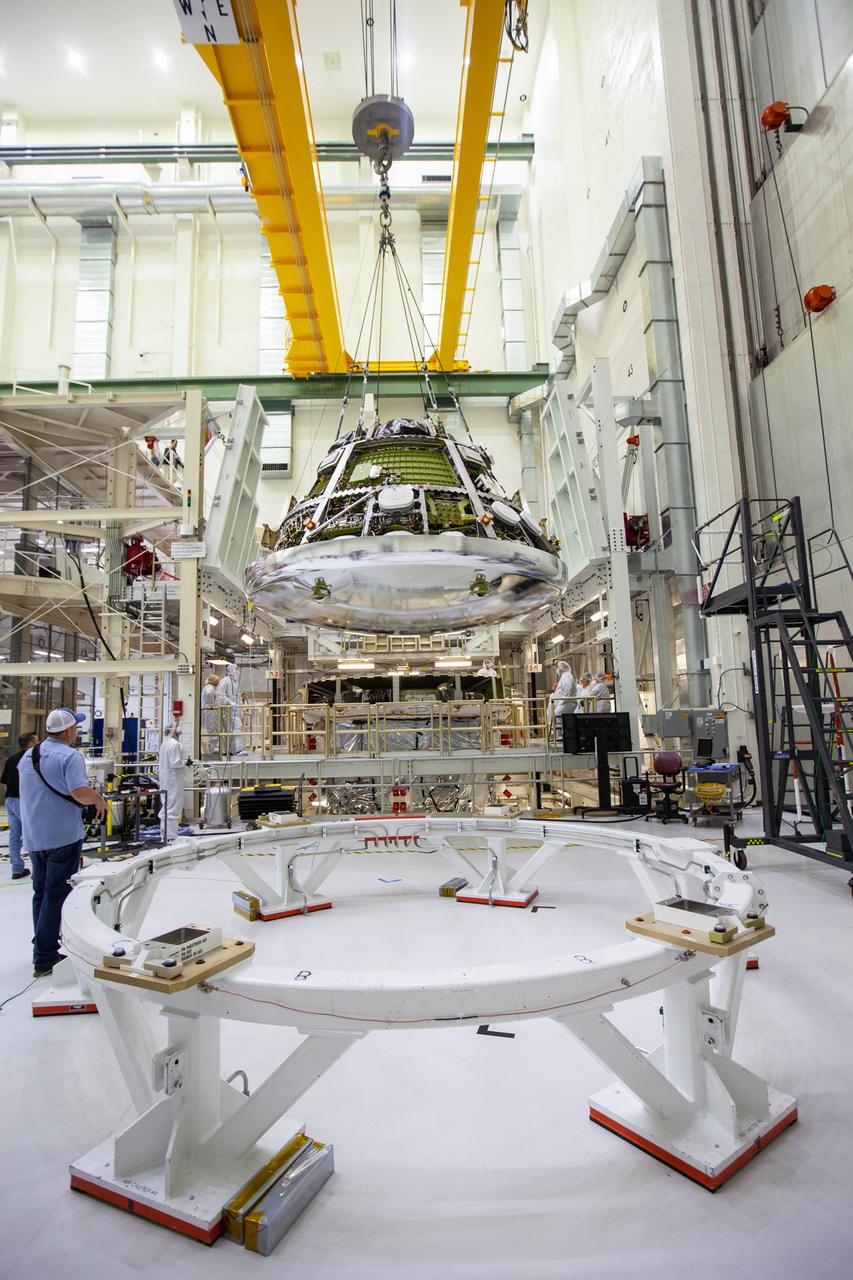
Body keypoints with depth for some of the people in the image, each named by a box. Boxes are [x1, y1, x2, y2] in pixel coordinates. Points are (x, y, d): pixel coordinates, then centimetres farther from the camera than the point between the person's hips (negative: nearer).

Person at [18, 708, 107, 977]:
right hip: (63, 837, -8)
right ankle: (45, 958, 4)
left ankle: (42, 947, 29)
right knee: (56, 896, 0)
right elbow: (81, 793, -27)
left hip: (34, 836, 8)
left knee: (41, 893, 19)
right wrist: (99, 799, -8)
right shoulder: (69, 756, -17)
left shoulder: (27, 756, 10)